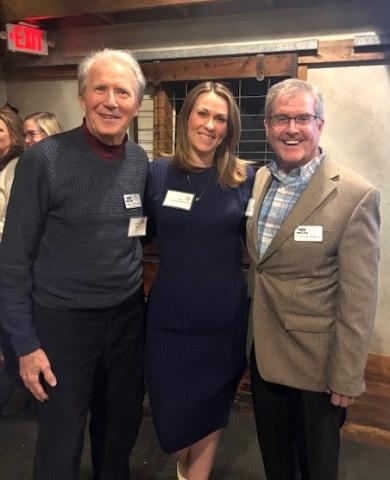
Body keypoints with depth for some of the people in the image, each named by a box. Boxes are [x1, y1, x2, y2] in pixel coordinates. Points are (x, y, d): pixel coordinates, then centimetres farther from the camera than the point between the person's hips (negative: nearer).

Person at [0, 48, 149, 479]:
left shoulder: (141, 162, 0)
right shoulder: (44, 159, -14)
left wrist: (138, 293, 4)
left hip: (128, 316, 5)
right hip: (63, 321, -4)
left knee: (122, 427, 23)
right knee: (61, 443, 15)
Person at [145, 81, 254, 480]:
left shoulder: (244, 178, -3)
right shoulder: (158, 172, -3)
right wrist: (179, 259, -2)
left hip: (224, 316, 0)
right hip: (169, 315, 1)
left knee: (209, 409, 16)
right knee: (171, 410, 14)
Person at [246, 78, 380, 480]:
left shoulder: (354, 195, -18)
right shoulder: (259, 180, 0)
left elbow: (358, 299, -16)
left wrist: (346, 378, -13)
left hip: (316, 362, -4)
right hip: (263, 354, 5)